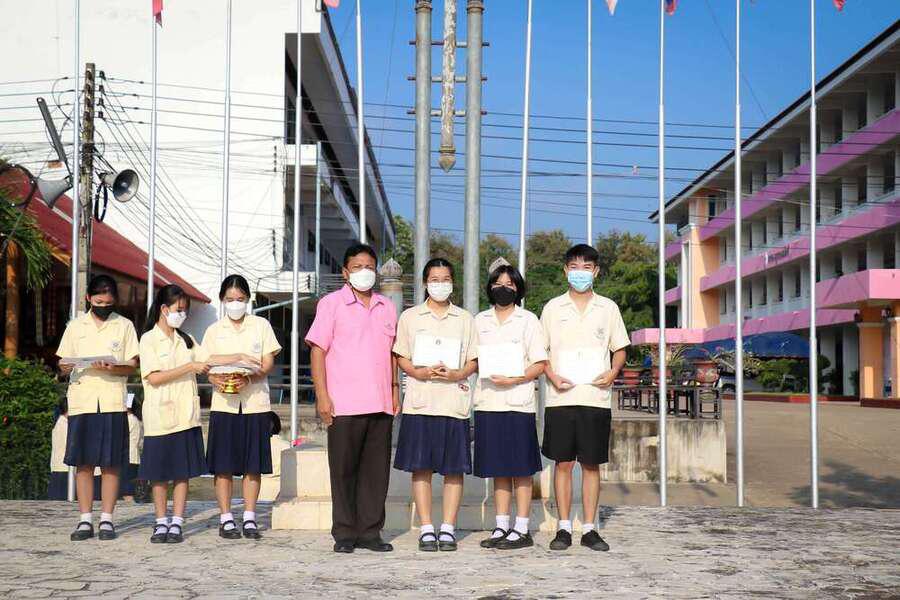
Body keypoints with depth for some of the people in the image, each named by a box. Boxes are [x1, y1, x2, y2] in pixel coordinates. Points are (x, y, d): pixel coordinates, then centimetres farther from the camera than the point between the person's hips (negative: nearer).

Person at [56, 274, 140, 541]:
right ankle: (85, 520, 9)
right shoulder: (75, 326, 11)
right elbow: (63, 364, 12)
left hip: (113, 402, -1)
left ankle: (107, 519, 7)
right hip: (81, 402, 1)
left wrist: (112, 368, -16)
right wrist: (69, 367, -11)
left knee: (111, 464, 0)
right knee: (83, 463, 2)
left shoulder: (124, 325, 7)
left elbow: (131, 366, 4)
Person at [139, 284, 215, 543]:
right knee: (159, 473, 3)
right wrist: (190, 367, -14)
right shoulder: (149, 339, -2)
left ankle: (177, 523, 8)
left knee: (183, 471, 3)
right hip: (159, 417, -4)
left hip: (186, 415, 4)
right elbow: (154, 378, -11)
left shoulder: (186, 340, 14)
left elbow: (208, 362, 10)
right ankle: (161, 523, 13)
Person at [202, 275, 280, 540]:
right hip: (224, 403, 0)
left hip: (255, 402, 0)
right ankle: (226, 519, 7)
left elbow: (268, 364, 1)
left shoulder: (261, 325, 8)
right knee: (224, 465, 0)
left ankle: (249, 518, 9)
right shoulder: (214, 330, 10)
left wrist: (249, 379, -17)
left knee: (253, 464, 2)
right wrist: (215, 380, -18)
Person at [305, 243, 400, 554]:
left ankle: (370, 531, 13)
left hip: (381, 405, 4)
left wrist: (395, 392, 13)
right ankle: (344, 533, 10)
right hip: (344, 405, -4)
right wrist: (322, 396, -10)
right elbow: (317, 350, -3)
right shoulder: (331, 303, 1)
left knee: (376, 469, 5)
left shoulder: (387, 308, 15)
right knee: (343, 470, 2)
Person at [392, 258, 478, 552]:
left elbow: (474, 361, 9)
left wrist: (456, 374, -11)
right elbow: (401, 357, 7)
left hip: (454, 402, 1)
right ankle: (426, 530, 5)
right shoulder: (410, 316, 10)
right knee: (421, 467, -1)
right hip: (420, 402, -1)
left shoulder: (465, 319, 12)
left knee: (454, 468, 1)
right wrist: (419, 373, -13)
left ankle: (448, 529, 8)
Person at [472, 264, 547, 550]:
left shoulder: (528, 320, 2)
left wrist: (514, 379, -16)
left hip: (517, 402, -4)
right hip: (488, 401, 4)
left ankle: (521, 530, 5)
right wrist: (485, 375, -1)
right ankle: (501, 527, 15)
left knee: (521, 469, -1)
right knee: (497, 468, 8)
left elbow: (540, 365, -3)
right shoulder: (480, 321, 14)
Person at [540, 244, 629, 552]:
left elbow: (620, 348, 13)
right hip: (561, 398, 0)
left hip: (596, 397, 0)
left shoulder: (608, 307, 9)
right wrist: (552, 376, -8)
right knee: (563, 462, 1)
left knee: (592, 464, 3)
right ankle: (564, 527, 9)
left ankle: (589, 529, 10)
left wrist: (613, 372, -7)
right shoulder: (553, 308, 7)